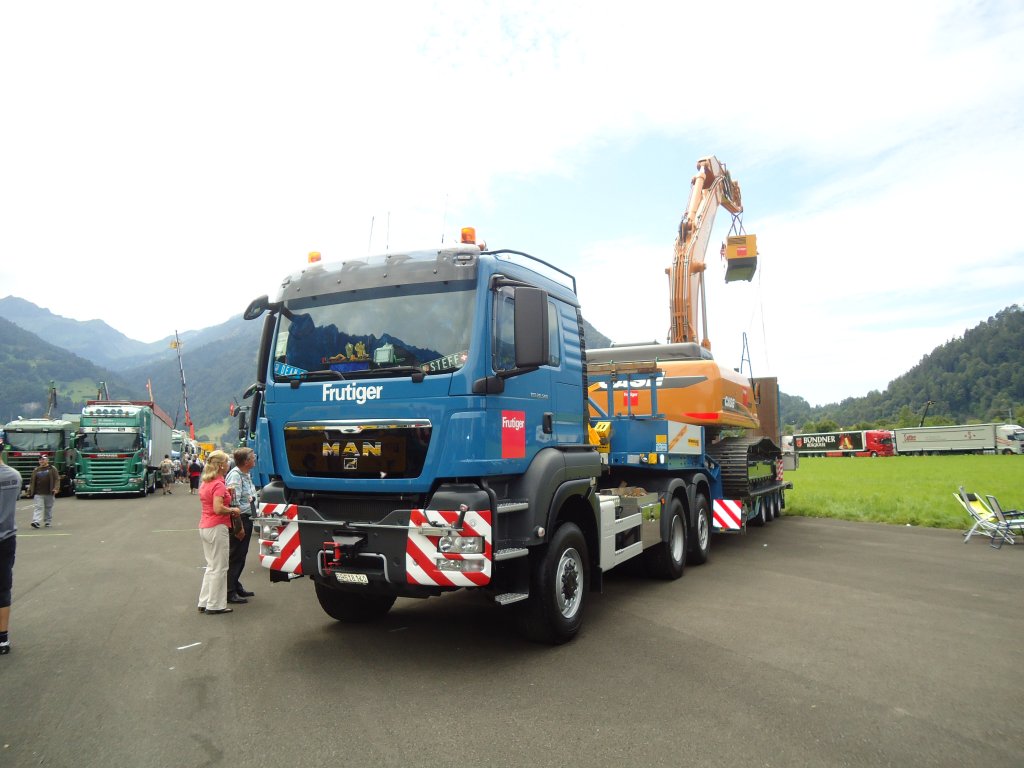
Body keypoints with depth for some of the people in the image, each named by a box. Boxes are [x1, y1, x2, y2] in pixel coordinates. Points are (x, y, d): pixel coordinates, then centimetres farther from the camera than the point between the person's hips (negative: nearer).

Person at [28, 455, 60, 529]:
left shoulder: (52, 469, 4)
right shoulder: (37, 470, 13)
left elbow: (57, 479, -3)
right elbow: (32, 481, 15)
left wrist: (56, 488, -16)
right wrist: (30, 491, 10)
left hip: (49, 493, -2)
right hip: (38, 493, 2)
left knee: (49, 508, 6)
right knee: (38, 507, -9)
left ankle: (48, 521, 16)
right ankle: (36, 521, -17)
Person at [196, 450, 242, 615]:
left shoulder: (205, 483, 12)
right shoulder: (219, 484, -16)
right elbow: (218, 508, -24)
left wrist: (226, 492, 9)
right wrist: (233, 510, -9)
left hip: (204, 527, 9)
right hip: (217, 528, -9)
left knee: (212, 566, 18)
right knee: (219, 568, 0)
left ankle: (204, 602, 22)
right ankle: (215, 605, 6)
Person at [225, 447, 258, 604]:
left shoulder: (247, 474, 11)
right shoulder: (235, 475, -19)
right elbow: (234, 502, -24)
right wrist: (238, 524, -24)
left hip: (247, 519, 10)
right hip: (239, 519, -10)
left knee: (241, 555, 17)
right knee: (235, 556, -3)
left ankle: (236, 585, 29)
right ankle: (229, 592, 4)